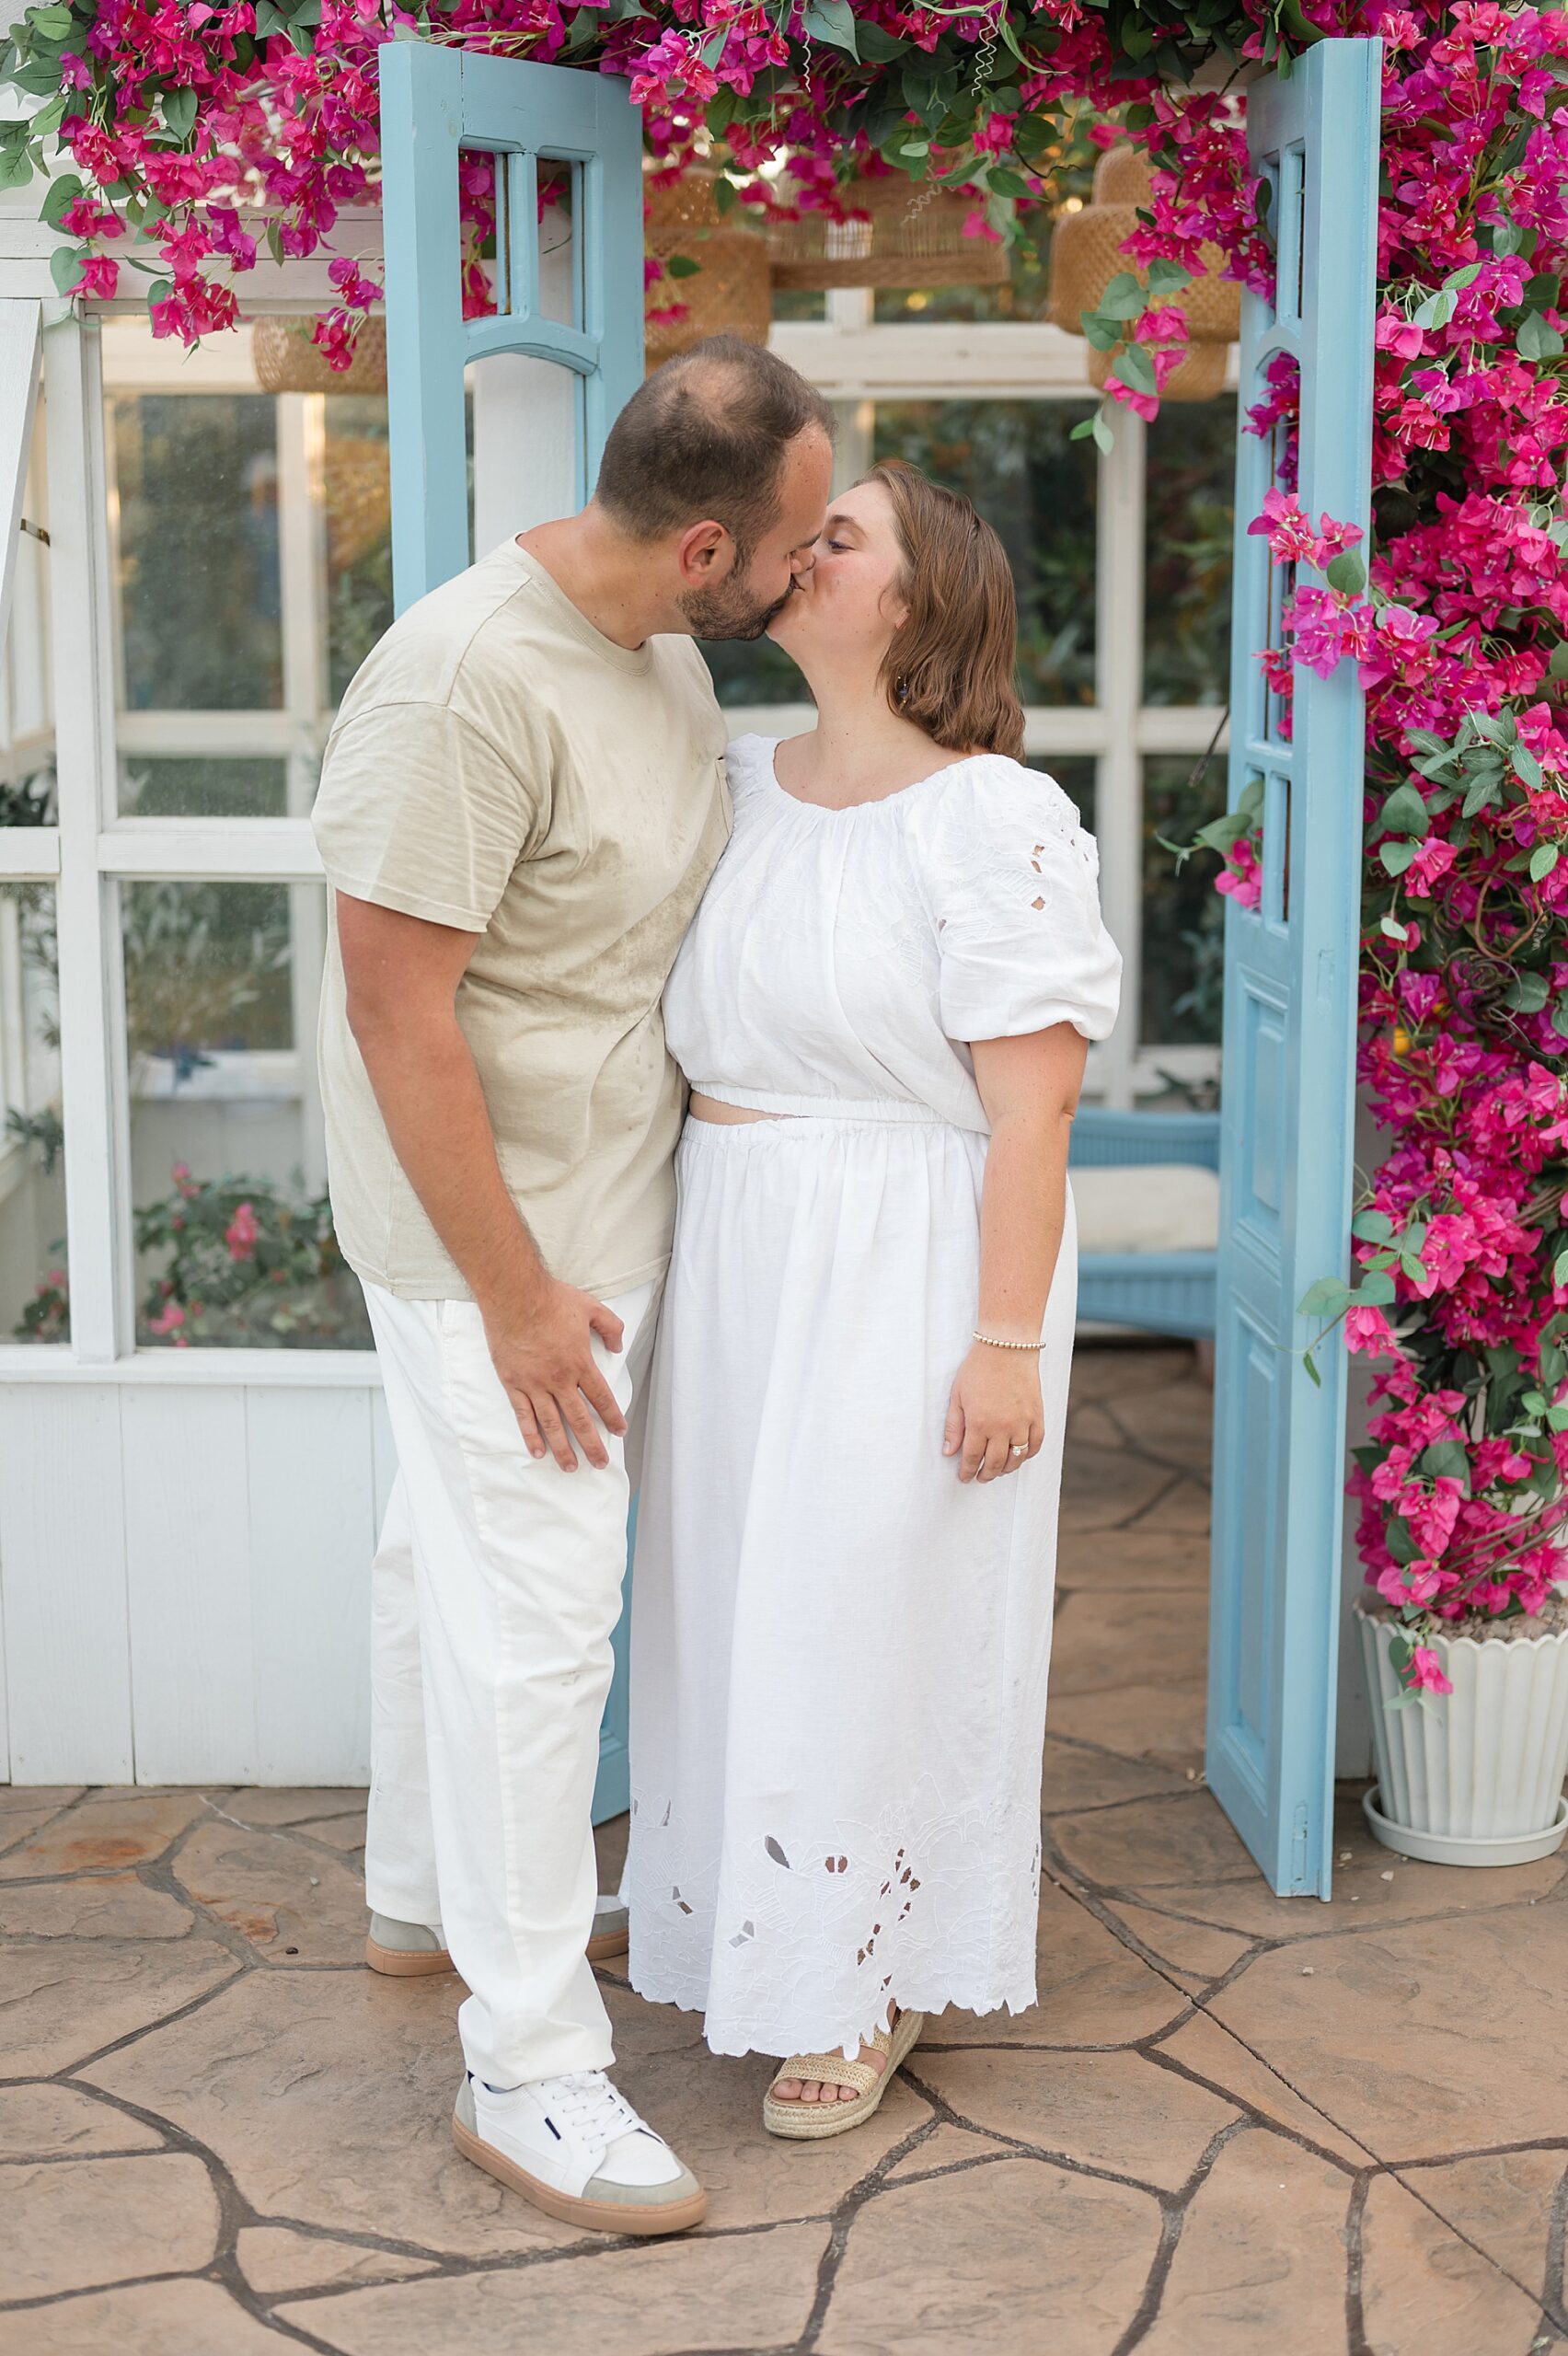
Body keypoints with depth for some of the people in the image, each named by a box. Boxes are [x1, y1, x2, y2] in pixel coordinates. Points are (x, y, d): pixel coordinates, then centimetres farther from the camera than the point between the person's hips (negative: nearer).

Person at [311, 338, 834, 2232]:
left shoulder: (666, 650, 3)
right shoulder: (466, 686, -26)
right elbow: (396, 1011, -24)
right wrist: (513, 1294, -20)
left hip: (607, 1200, 9)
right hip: (494, 1226, -9)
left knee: (454, 1557, 22)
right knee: (534, 1617, -4)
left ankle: (422, 1894, 40)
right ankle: (529, 2069, 7)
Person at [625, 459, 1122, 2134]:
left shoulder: (992, 819, -14)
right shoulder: (740, 787, 7)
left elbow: (1031, 1106, -16)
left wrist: (1009, 1339, -18)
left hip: (903, 1270, -7)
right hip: (733, 1258, 7)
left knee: (874, 1610, 3)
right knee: (737, 1598, 15)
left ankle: (874, 1982, 21)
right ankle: (743, 1929, 34)